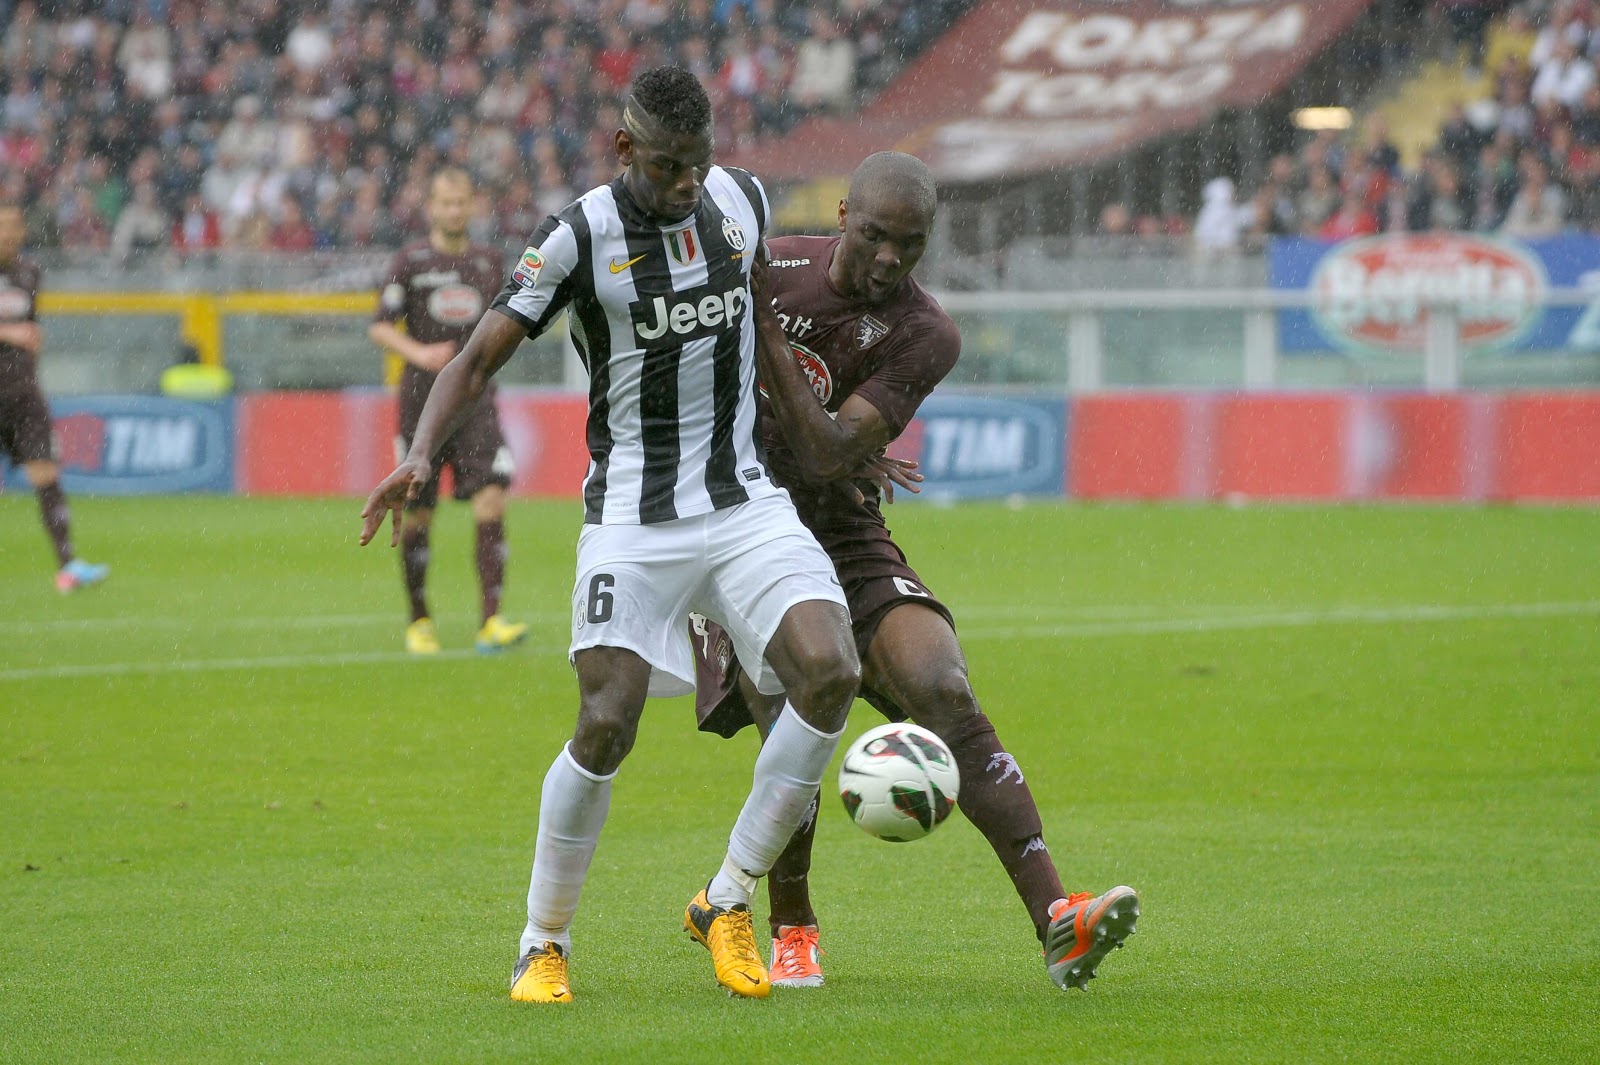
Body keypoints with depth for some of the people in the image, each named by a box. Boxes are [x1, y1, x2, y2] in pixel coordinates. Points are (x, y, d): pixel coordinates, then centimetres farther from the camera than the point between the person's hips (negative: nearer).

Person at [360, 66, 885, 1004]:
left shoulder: (745, 200, 4)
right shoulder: (581, 237, -10)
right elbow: (481, 358, -8)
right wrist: (419, 457, -25)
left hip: (746, 500, 4)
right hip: (634, 516, -4)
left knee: (830, 672, -18)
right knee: (608, 724, -16)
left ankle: (730, 904, -2)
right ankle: (545, 944, 6)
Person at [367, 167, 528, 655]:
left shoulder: (488, 261, 10)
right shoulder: (410, 260, 1)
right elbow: (380, 327, 0)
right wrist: (418, 353, -15)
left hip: (475, 399, 2)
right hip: (422, 398, -2)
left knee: (491, 500, -15)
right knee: (418, 514, 2)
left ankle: (490, 621, -18)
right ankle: (419, 620, 20)